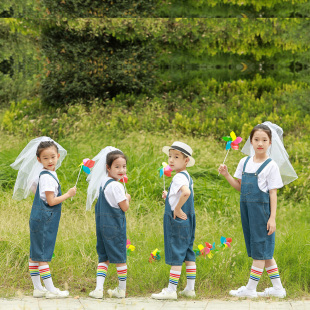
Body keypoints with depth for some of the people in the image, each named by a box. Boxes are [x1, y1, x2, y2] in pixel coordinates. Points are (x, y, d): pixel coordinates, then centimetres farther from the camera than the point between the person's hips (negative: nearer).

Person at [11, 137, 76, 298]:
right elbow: (51, 201, -20)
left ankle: (37, 288, 17)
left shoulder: (43, 175, 11)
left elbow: (32, 185, 26)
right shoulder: (47, 177, -18)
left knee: (35, 254, 11)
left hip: (38, 219, 10)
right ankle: (50, 289, -3)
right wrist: (68, 194, -12)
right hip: (44, 221, -10)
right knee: (43, 255, -5)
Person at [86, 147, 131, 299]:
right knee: (120, 258, 5)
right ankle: (121, 289, 14)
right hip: (115, 225, -7)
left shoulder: (102, 183, 8)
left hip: (102, 224, 7)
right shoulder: (116, 186, -17)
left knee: (103, 258, 10)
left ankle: (99, 288, 0)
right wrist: (127, 198, 7)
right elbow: (124, 207, -13)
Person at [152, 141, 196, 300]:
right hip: (187, 221, 10)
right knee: (188, 254, 13)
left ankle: (171, 290, -1)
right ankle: (190, 288, 17)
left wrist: (177, 209, -26)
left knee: (175, 255, -5)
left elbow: (186, 192, -37)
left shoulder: (179, 177, -18)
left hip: (177, 221, -10)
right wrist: (170, 197, 15)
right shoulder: (187, 177, 13)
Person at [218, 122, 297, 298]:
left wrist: (272, 218, -12)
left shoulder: (271, 165, -7)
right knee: (264, 252, 11)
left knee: (260, 251, -1)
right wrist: (226, 175, -1)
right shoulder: (245, 162, 9)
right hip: (247, 209, 7)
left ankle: (250, 289, 2)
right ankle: (278, 288, 18)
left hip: (261, 209, -7)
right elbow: (239, 186, 14)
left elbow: (273, 193, -8)